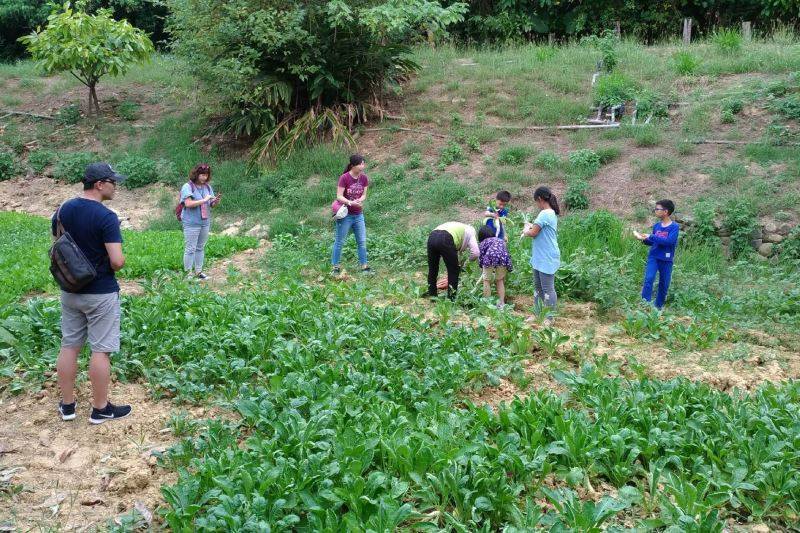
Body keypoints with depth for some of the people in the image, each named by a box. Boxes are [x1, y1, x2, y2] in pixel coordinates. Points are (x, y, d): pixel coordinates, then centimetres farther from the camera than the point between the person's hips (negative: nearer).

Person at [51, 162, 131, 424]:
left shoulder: (62, 211, 2)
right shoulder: (106, 217, -19)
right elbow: (117, 261, -23)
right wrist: (114, 267, -2)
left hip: (69, 291, 7)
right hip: (100, 294, -6)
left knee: (69, 347, 14)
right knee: (101, 350, 3)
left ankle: (67, 405, 24)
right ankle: (100, 409, 13)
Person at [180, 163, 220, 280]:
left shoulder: (207, 186, 9)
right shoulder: (188, 187, -10)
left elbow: (212, 205, 12)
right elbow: (188, 204, -21)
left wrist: (216, 201, -11)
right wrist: (204, 200, -23)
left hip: (205, 222, 6)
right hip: (191, 223, -6)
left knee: (201, 248, 12)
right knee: (190, 249, -2)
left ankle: (198, 271, 21)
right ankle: (188, 273, 3)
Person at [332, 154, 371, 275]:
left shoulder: (364, 178, -1)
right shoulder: (344, 178, -17)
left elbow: (364, 195, 4)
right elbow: (339, 196, -17)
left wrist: (359, 201, -17)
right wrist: (350, 203, -31)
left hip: (358, 215, 5)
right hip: (345, 215, -5)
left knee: (362, 242, 7)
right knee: (340, 242, 5)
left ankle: (364, 266, 15)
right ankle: (335, 266, 15)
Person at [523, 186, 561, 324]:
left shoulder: (545, 214, -18)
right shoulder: (552, 214, 14)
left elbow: (533, 233, -19)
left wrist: (526, 231, 1)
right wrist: (531, 227, 5)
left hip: (546, 259, -10)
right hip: (540, 258, 10)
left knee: (547, 289, -2)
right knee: (538, 287, 17)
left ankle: (549, 318, 5)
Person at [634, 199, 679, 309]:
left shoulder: (674, 226, -10)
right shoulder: (656, 226, 5)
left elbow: (669, 241, -23)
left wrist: (650, 236, -22)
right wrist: (644, 239, -4)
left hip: (666, 260, -2)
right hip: (653, 257, 2)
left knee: (664, 285, 9)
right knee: (648, 279, -18)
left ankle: (658, 307, 24)